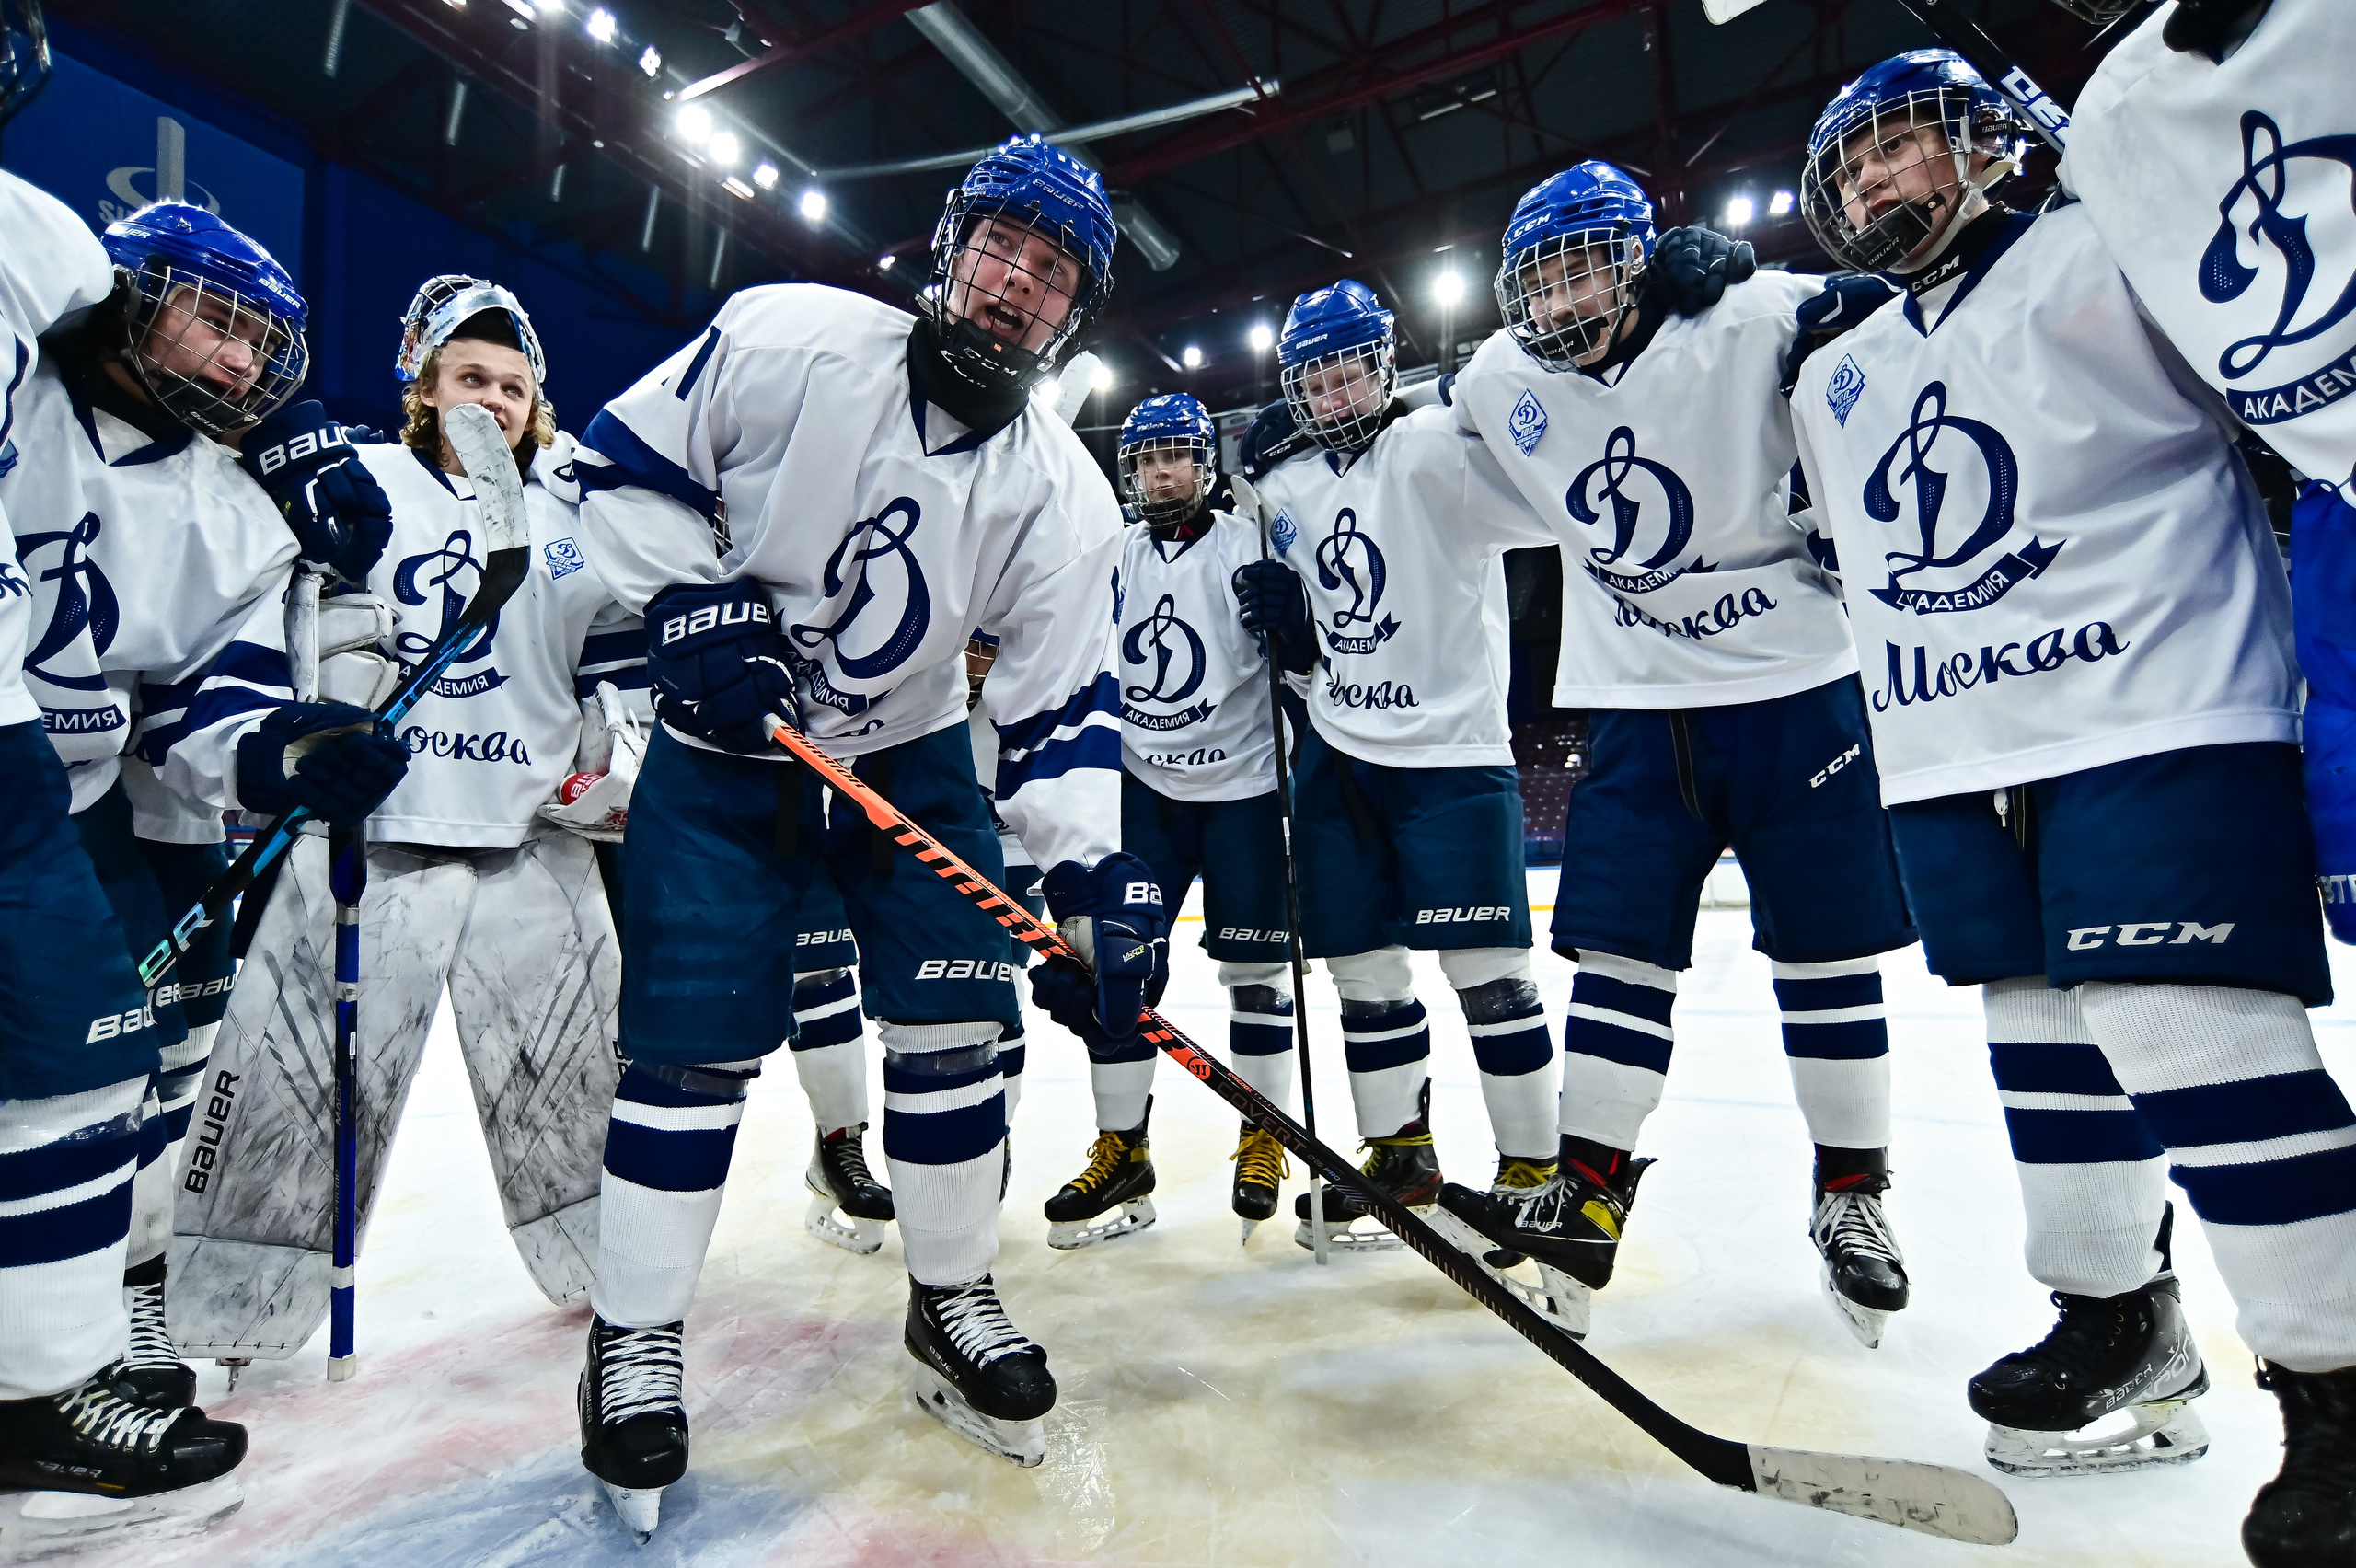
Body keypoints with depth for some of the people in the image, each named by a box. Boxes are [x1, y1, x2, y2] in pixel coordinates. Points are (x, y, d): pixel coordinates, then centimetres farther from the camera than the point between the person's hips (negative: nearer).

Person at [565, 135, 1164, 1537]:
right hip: (724, 747, -2)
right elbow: (627, 463, -3)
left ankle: (953, 1299, 19)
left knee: (958, 1015, -3)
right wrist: (694, 604, -17)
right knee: (695, 1042, -3)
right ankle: (635, 1342, 17)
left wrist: (1098, 875, -24)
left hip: (914, 753, 3)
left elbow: (1060, 712, -12)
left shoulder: (1064, 498, -11)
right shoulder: (785, 339, -15)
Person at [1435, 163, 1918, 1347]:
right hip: (1637, 708, 3)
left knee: (1823, 953, 5)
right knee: (1619, 948, 1)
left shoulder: (1759, 323, -11)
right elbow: (1422, 421, 23)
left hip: (1795, 687, -2)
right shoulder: (1504, 381, 3)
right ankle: (1587, 1199, 9)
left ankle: (1850, 1198, 23)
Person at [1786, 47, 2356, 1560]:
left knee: (2184, 1024, -14)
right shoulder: (1835, 380, 18)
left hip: (2159, 712, -6)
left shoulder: (2107, 256, -1)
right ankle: (2121, 1325, 25)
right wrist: (1891, 716, 23)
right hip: (1954, 752, 7)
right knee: (2045, 1028, 10)